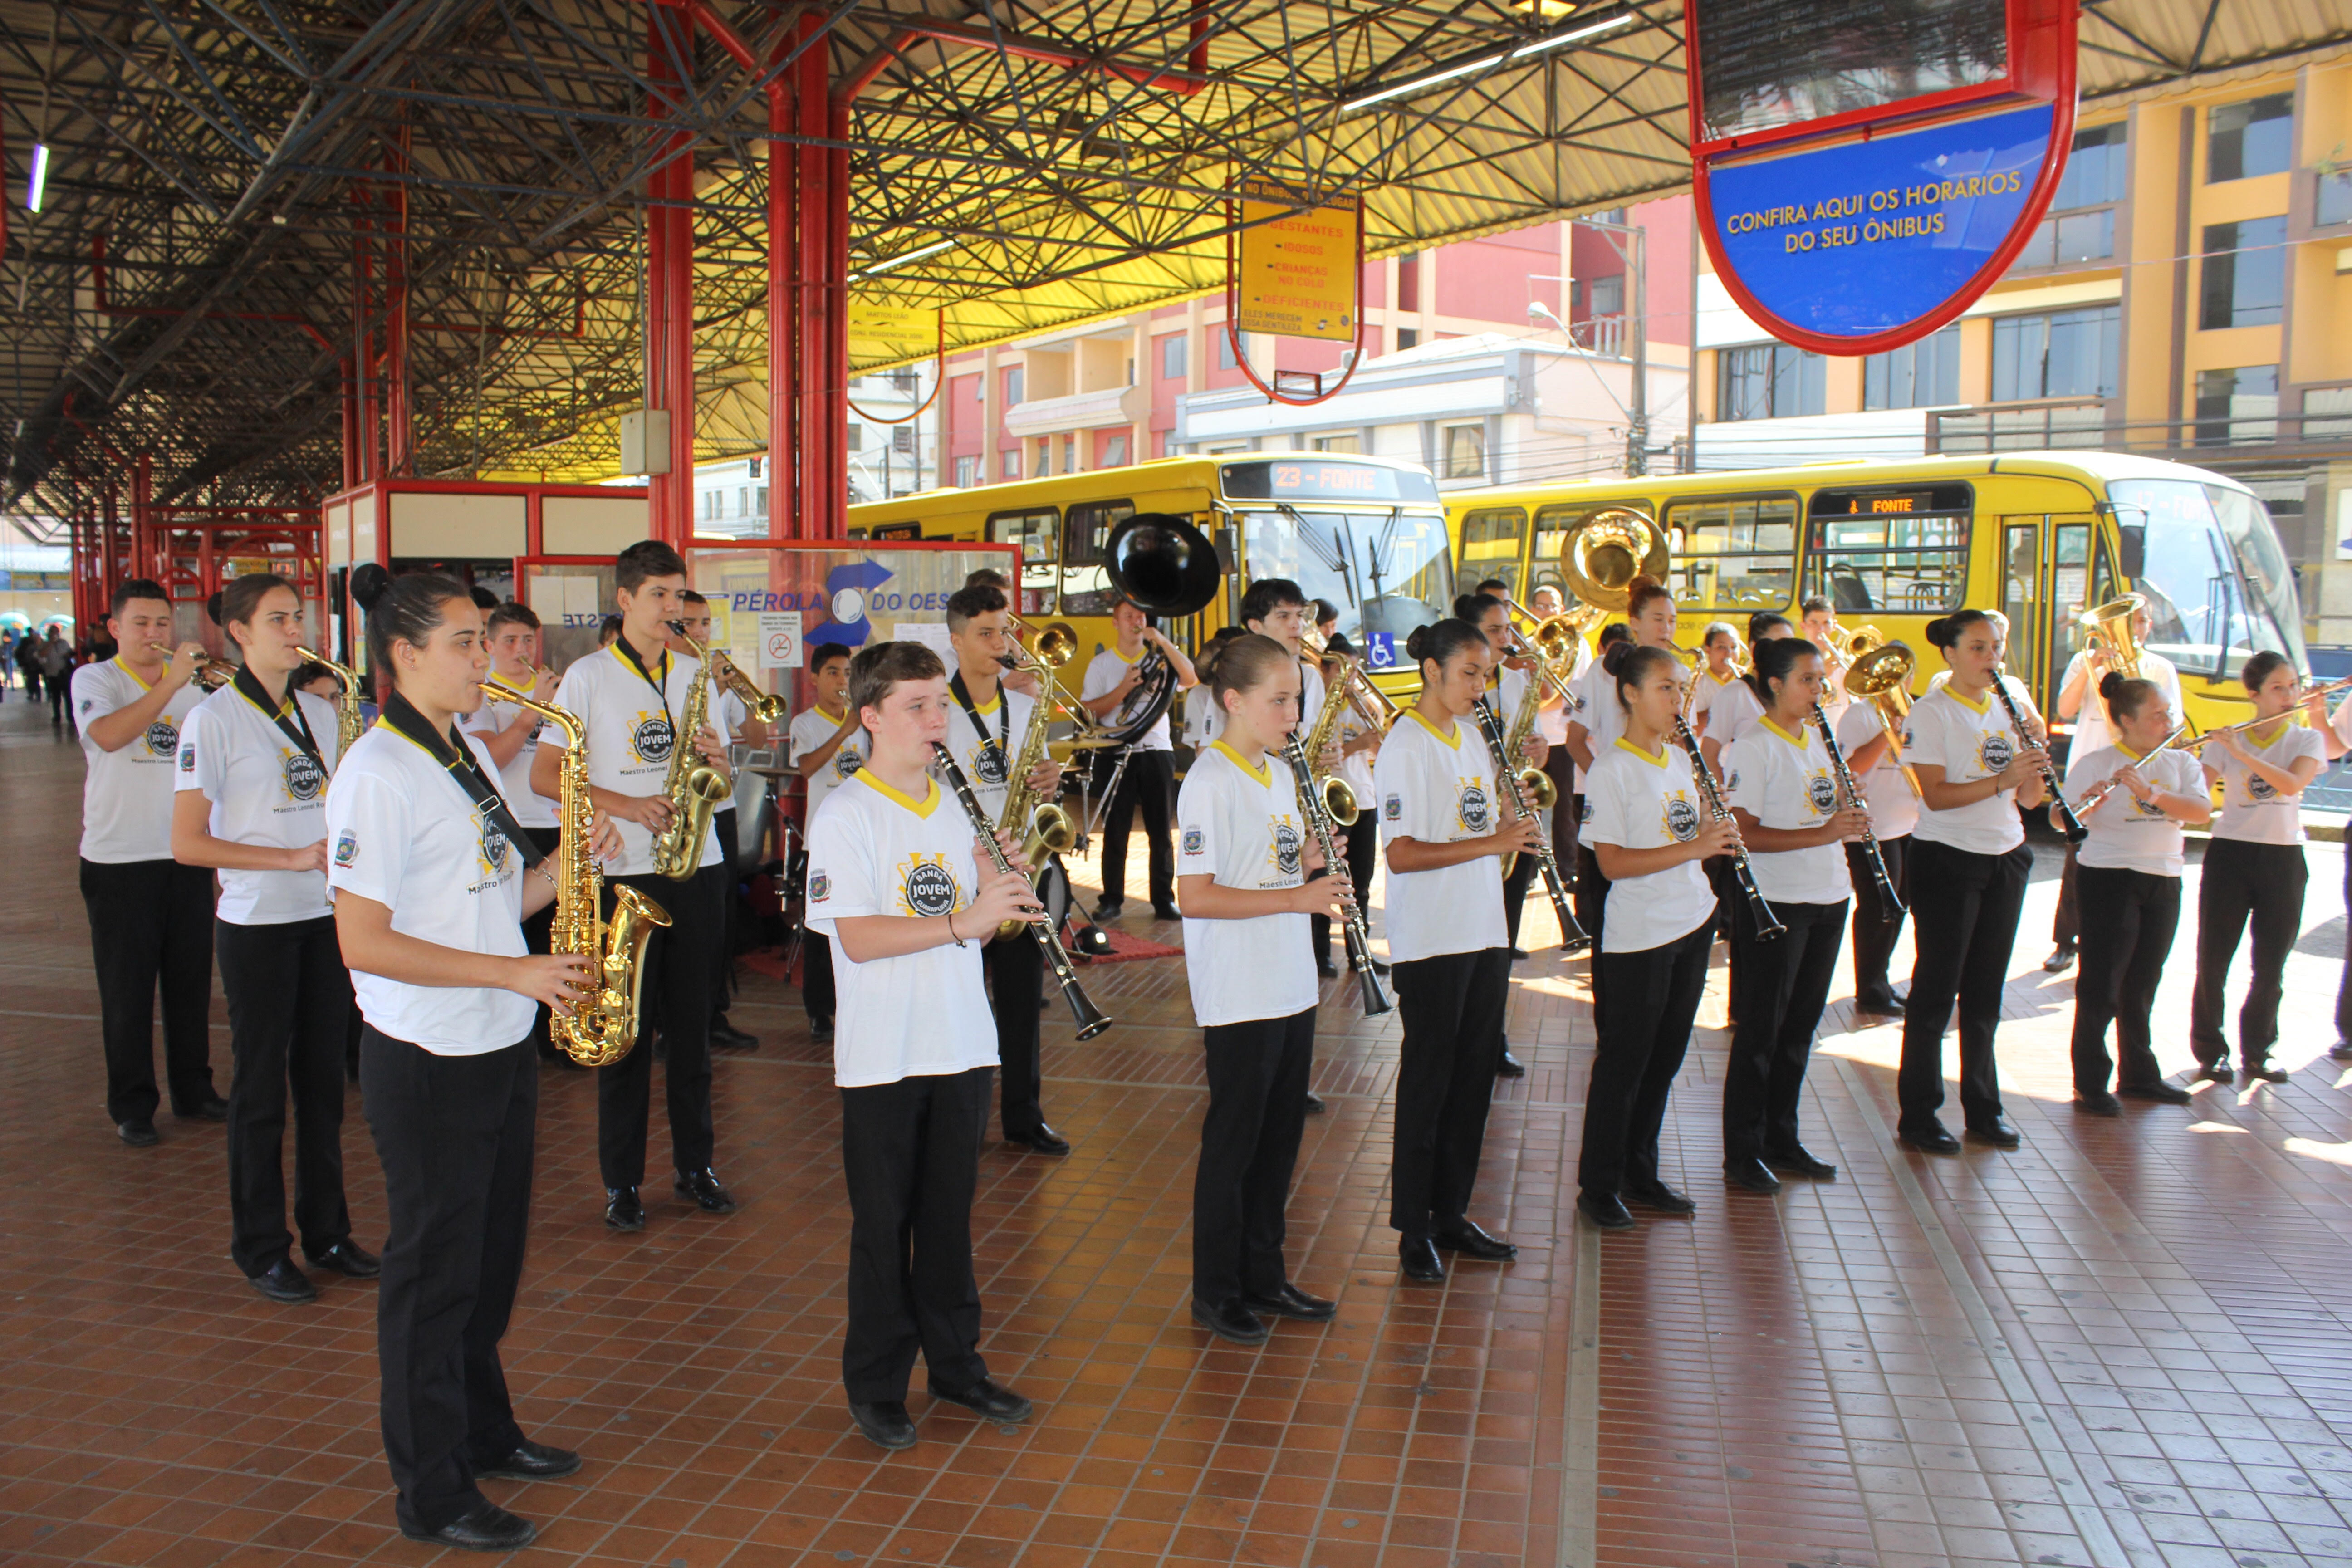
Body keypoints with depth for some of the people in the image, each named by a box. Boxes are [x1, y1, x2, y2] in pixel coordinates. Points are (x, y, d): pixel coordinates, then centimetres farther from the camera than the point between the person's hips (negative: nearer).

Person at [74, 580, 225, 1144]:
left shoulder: (190, 682, 11)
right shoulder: (95, 679, -2)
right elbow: (108, 735, -23)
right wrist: (170, 683, -28)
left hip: (187, 854, 4)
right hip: (120, 859, -4)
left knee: (191, 981, 11)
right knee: (127, 990, 4)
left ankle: (193, 1091, 24)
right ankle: (132, 1106, 15)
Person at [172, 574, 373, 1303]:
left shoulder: (320, 712, 10)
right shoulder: (214, 718, -8)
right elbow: (187, 843, -12)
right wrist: (292, 859, -19)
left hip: (326, 919, 5)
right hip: (257, 925, -5)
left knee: (323, 1081, 12)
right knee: (261, 1091, 4)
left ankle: (327, 1232, 23)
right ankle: (260, 1248, 16)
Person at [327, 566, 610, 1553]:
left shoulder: (469, 753, 10)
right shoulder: (378, 773, -18)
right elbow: (363, 942, -22)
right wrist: (515, 973, -22)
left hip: (501, 1048, 8)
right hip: (427, 1063, -8)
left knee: (491, 1259, 20)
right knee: (433, 1272, 5)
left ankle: (485, 1434, 38)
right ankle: (431, 1495, 20)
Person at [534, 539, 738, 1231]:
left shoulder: (693, 674, 12)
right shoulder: (589, 676, -1)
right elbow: (544, 774, -5)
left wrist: (715, 760, -7)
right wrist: (624, 805, -17)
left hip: (694, 867, 4)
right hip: (622, 871, -4)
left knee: (691, 1022, 8)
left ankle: (695, 1165, 19)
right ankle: (621, 1180, 12)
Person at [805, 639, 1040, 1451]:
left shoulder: (956, 807, 9)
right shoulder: (845, 814, -11)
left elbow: (974, 924, 10)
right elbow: (857, 937, -20)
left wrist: (1001, 889, -10)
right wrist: (960, 921, -29)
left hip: (962, 1043, 5)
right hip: (883, 1055, -5)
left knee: (950, 1215, 16)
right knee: (884, 1223, 6)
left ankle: (955, 1362, 30)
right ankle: (876, 1384, 20)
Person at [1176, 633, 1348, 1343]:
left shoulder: (1280, 773, 10)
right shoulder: (1209, 781, -16)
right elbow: (1194, 896, -21)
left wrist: (1315, 857, -2)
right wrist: (1295, 898, -24)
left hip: (1291, 987, 8)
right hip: (1238, 997, -8)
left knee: (1280, 1136, 16)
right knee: (1233, 1142, 5)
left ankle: (1263, 1276, 31)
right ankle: (1215, 1292, 20)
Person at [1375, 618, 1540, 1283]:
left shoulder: (1473, 737, 12)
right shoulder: (1405, 746, -13)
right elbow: (1401, 854, -20)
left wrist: (1512, 831, 3)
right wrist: (1491, 843, -24)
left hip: (1484, 934, 8)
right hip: (1430, 942, -8)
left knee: (1473, 1077, 13)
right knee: (1428, 1082, 2)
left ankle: (1452, 1214, 26)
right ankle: (1413, 1230, 14)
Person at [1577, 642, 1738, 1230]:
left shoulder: (1679, 758, 9)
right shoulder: (1610, 771, -14)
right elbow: (1613, 863, -20)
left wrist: (1715, 826, -4)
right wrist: (1693, 849, -26)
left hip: (1693, 921, 8)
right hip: (1639, 934, -8)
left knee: (1664, 1059, 15)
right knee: (1623, 1064, 1)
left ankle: (1640, 1174, 28)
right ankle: (1598, 1187, 14)